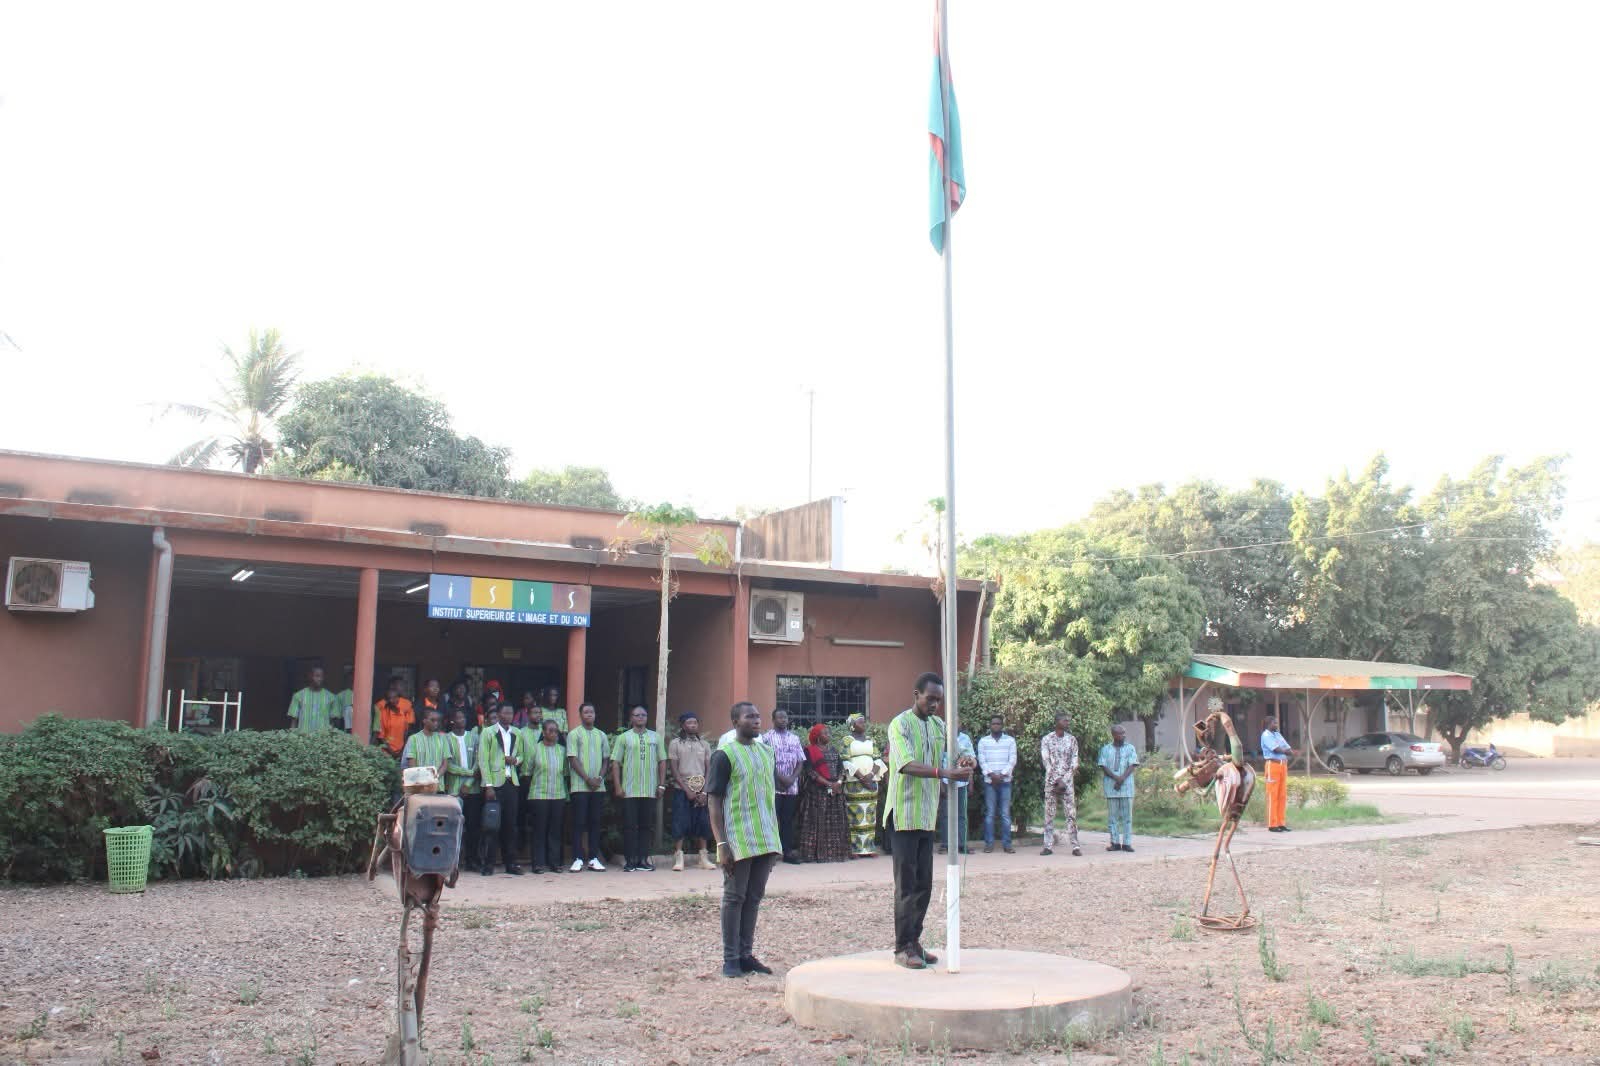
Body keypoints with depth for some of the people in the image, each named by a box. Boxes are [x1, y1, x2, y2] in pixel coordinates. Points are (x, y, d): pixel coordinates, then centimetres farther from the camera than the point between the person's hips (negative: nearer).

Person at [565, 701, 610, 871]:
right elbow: (573, 759, -6)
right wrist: (588, 779, -12)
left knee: (595, 822, 5)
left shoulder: (601, 735, 13)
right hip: (580, 786, -4)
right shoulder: (574, 734, 0)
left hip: (598, 786, 4)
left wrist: (600, 777, -4)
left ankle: (593, 858, 9)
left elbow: (606, 759, 13)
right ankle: (577, 859, 0)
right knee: (579, 822, -3)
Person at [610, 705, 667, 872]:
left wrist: (662, 784, 4)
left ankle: (643, 860, 10)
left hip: (650, 790, 2)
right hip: (629, 790, -2)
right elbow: (616, 763, 1)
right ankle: (630, 861, 4)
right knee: (630, 826, -2)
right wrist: (618, 787, -6)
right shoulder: (623, 738, 4)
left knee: (645, 826, 5)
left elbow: (662, 761, 12)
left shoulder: (655, 737, 11)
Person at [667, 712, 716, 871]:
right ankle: (679, 858, -2)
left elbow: (709, 770, 8)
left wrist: (704, 792, -4)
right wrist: (687, 790, -9)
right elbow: (674, 770, -2)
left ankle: (703, 858, 8)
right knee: (680, 824, -6)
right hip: (682, 790, -3)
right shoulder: (675, 743, 2)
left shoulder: (704, 744, 11)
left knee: (702, 823, 2)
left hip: (701, 791, 3)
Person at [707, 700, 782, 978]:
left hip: (766, 839, 6)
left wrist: (775, 839, 15)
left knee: (754, 897, 10)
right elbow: (715, 803, -9)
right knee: (734, 897, 1)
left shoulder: (767, 753, 13)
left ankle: (746, 954, 19)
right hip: (738, 840, -6)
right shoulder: (725, 755, -7)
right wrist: (721, 844, -15)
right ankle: (731, 959, 9)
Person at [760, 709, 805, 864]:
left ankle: (788, 852, 11)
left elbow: (800, 761, 10)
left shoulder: (794, 738, 13)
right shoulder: (767, 737, -2)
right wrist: (780, 777, -13)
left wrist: (792, 778, -5)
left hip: (792, 787, 4)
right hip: (773, 786, -4)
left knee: (788, 820, 7)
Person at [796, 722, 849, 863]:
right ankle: (818, 853, -6)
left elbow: (841, 767, 10)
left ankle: (835, 851, 7)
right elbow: (809, 771, -11)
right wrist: (828, 783, -16)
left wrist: (839, 782, -10)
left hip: (836, 790, 6)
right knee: (818, 821, -7)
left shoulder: (834, 749, 15)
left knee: (836, 822, 4)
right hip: (817, 791, -6)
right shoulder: (809, 750, -2)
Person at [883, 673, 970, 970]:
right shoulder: (900, 724, -11)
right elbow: (907, 765, -24)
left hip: (928, 815, 7)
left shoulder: (938, 725, 12)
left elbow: (956, 751, 17)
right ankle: (903, 948, 2)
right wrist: (945, 773, -35)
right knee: (907, 884, -4)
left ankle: (914, 942, 18)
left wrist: (965, 763, -8)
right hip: (905, 814, -7)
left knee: (924, 884, 10)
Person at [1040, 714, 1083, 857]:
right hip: (1051, 781, -1)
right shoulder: (1046, 739, 2)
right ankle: (1049, 846, 3)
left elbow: (1074, 763, 1)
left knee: (1071, 813, -3)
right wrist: (1057, 780, -12)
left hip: (1067, 781, 1)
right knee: (1049, 814, 0)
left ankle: (1075, 845, -2)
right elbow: (1046, 762, -4)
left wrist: (1064, 781, -9)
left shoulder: (1072, 740, 6)